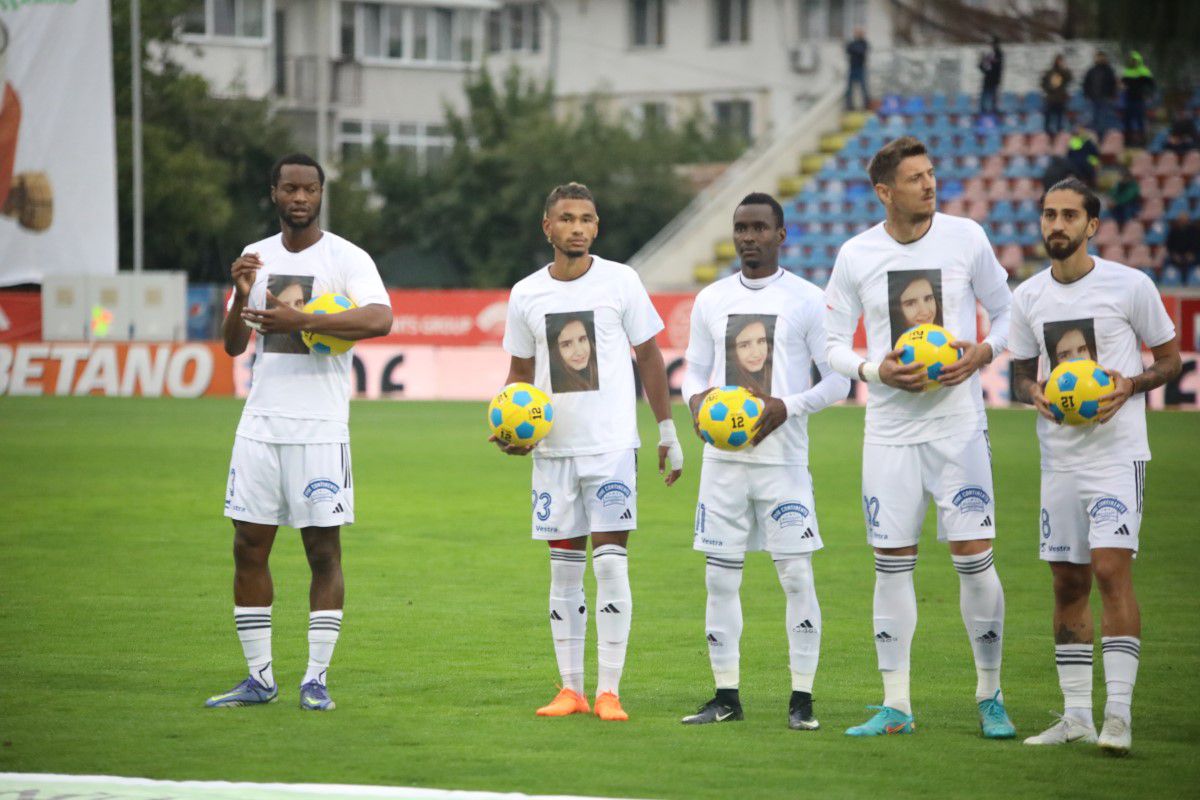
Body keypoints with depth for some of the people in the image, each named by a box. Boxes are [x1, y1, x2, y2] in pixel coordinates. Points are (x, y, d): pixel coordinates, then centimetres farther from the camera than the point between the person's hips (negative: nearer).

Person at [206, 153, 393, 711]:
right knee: (249, 546, 3)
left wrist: (302, 321, -26)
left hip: (319, 429, -4)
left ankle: (316, 679, 2)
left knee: (323, 549, -4)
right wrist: (240, 295, -8)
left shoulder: (346, 259, -3)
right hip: (260, 424, 4)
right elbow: (233, 345, 11)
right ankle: (258, 678, 10)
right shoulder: (256, 257, 12)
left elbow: (380, 319, -21)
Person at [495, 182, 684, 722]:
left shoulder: (620, 282, 0)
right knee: (564, 566, 5)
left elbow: (648, 357, 6)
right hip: (552, 447, 3)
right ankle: (570, 688, 11)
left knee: (611, 562, -8)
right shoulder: (526, 294, 7)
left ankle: (609, 691, -5)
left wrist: (668, 432, 5)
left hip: (612, 442, -3)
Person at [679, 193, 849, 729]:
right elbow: (695, 371, 18)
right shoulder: (711, 300, 11)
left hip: (783, 459, -4)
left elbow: (838, 380, -1)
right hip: (723, 459, 4)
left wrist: (787, 407, -16)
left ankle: (802, 700, -1)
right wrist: (696, 398, -5)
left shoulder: (808, 300, -1)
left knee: (797, 575, -6)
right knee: (720, 577, 4)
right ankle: (726, 696, 12)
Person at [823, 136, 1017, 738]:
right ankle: (895, 706, 9)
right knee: (892, 564, 2)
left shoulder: (966, 237, 0)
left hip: (958, 423, -1)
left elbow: (1007, 312, 9)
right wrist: (875, 369, -11)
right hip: (889, 430, 1)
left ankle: (990, 697, 9)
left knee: (973, 557, -5)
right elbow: (831, 343, 7)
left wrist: (983, 353, -10)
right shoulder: (855, 255, 1)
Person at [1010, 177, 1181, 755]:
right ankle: (1076, 716, 13)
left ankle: (1118, 716, -17)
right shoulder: (1028, 297, 8)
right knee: (1068, 583, 6)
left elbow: (1171, 358, 4)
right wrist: (1034, 393, -5)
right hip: (1058, 459, 5)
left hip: (1117, 452, -5)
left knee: (1111, 568, -16)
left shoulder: (1130, 285, -4)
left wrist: (1128, 386, -15)